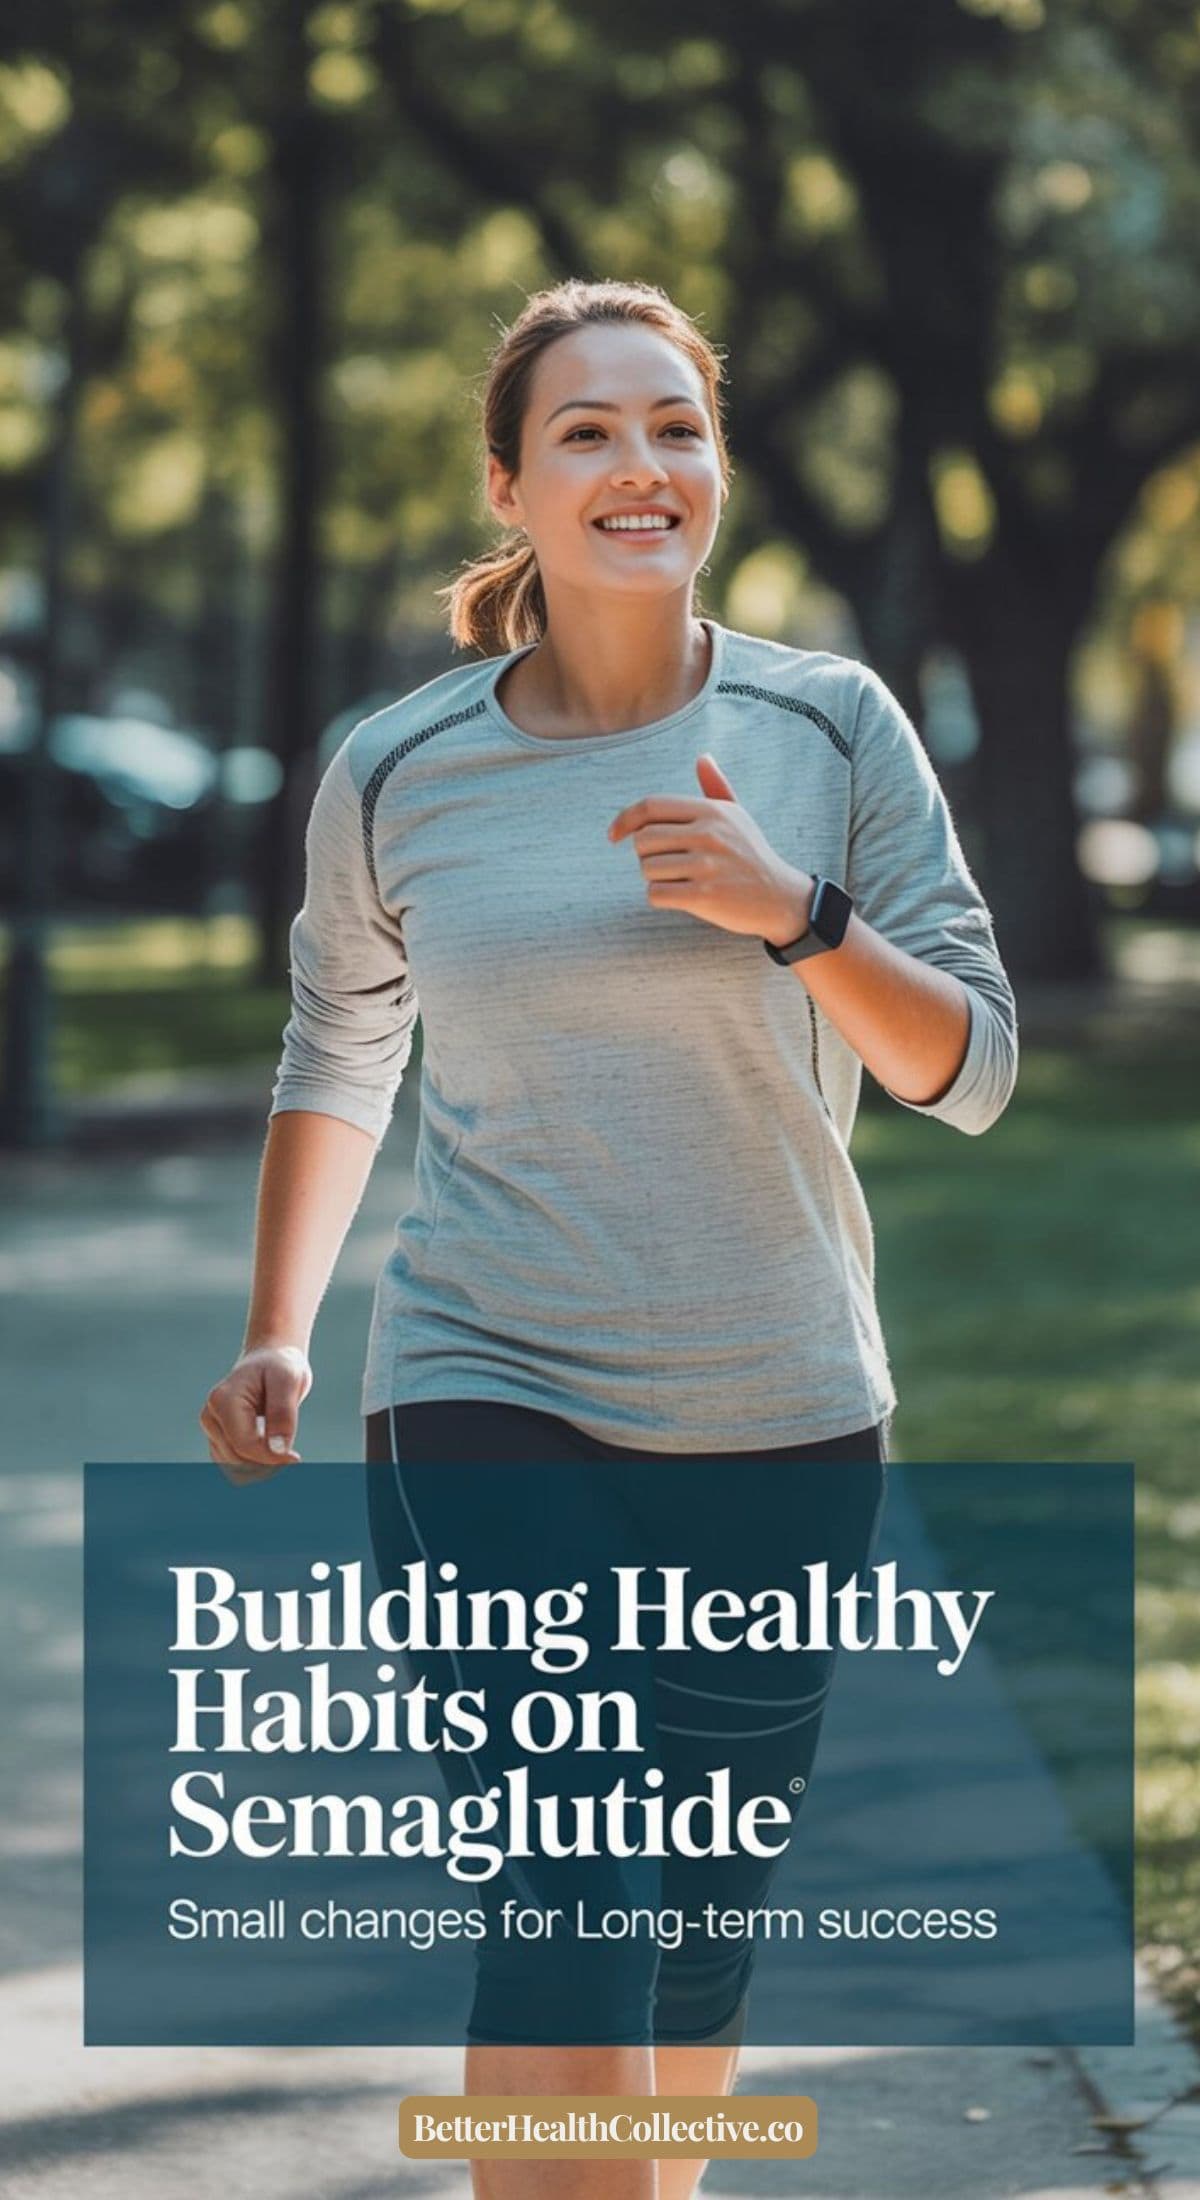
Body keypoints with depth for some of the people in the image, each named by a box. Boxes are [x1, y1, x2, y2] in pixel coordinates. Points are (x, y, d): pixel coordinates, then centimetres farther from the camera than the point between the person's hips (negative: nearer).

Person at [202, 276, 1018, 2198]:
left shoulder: (834, 729, 0)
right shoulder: (396, 776, 1)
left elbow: (970, 1069, -2)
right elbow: (337, 1050, 17)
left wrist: (794, 912, -19)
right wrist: (279, 1330, 7)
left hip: (781, 1422, 2)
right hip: (490, 1398, -1)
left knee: (695, 1932, 10)